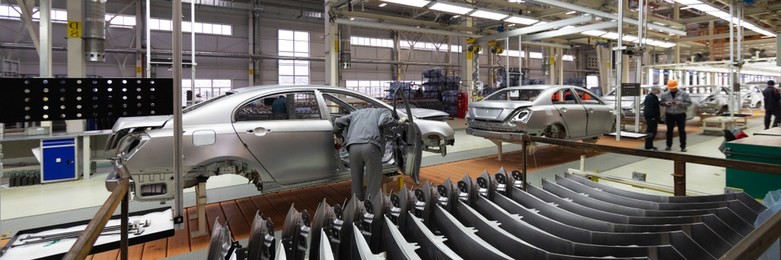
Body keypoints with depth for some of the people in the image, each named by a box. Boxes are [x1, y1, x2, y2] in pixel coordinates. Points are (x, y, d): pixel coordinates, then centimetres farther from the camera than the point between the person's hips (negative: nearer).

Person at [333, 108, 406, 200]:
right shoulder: (383, 111, 25)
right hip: (371, 147, -4)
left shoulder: (356, 113, 35)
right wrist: (399, 121, 17)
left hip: (354, 148, 4)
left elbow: (338, 122, 24)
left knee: (356, 182, 15)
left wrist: (338, 136, 41)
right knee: (373, 184, 5)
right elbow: (383, 122, 2)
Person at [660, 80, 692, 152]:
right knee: (669, 130, 7)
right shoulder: (665, 94, 3)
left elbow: (689, 103, -4)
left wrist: (680, 103, -22)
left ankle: (683, 146, 8)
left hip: (680, 115, -2)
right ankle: (669, 145, 16)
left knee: (682, 131, 1)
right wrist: (665, 103, -12)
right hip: (669, 115, 2)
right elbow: (662, 102, 12)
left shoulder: (683, 94, -4)